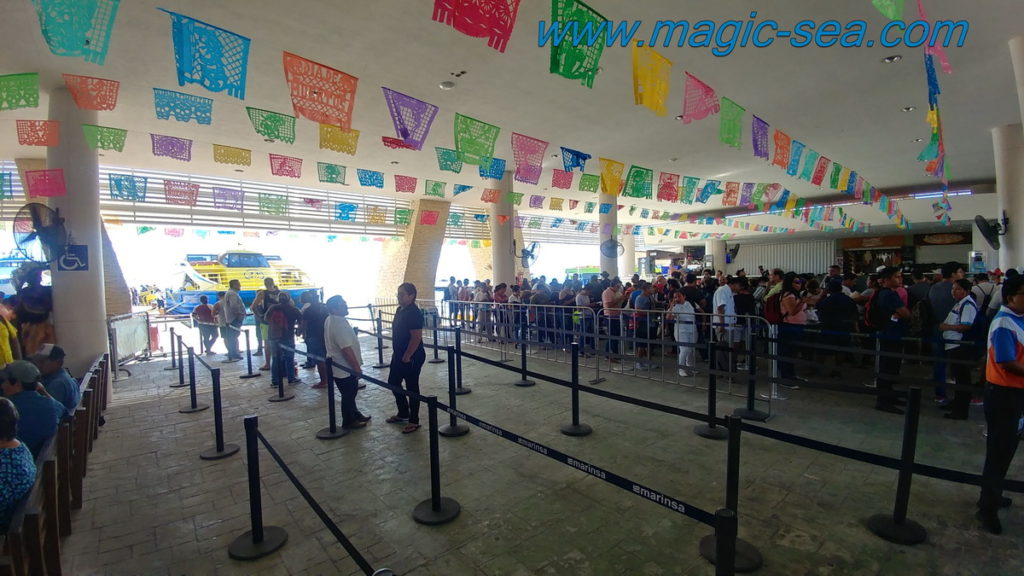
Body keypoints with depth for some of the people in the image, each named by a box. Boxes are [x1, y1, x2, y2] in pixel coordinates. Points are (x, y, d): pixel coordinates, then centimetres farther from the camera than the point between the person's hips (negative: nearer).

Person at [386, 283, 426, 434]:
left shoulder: (414, 313, -20)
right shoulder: (400, 310, 8)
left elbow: (416, 338, -24)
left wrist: (407, 357, -21)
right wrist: (398, 354, 16)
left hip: (412, 357, -10)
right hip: (399, 355, 10)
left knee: (412, 388, 2)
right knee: (393, 382, 18)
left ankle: (414, 421, 16)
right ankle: (403, 413, 35)